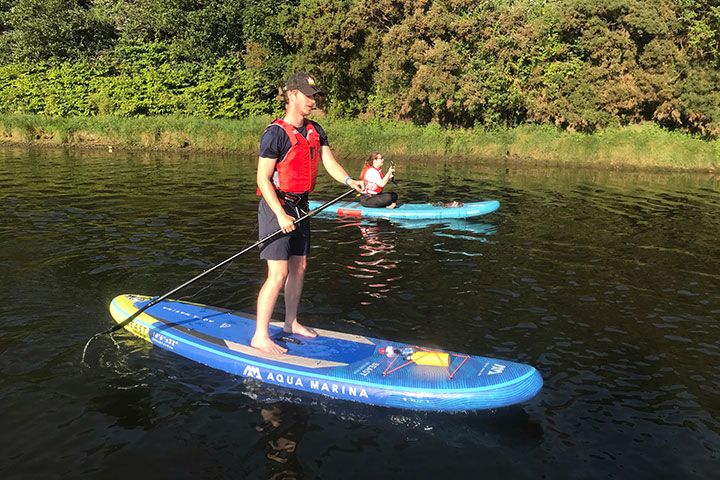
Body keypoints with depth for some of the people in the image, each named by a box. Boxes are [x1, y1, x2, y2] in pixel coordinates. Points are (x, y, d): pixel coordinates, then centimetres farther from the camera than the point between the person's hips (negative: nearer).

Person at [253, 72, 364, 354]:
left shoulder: (315, 131, 10)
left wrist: (349, 181, -19)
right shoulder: (275, 133, -15)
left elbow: (329, 161, 1)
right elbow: (263, 178, -16)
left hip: (300, 206, 8)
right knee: (278, 274, -11)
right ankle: (260, 337, -1)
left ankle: (291, 322, 31)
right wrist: (281, 215, -22)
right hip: (276, 206, -8)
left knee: (299, 267, 15)